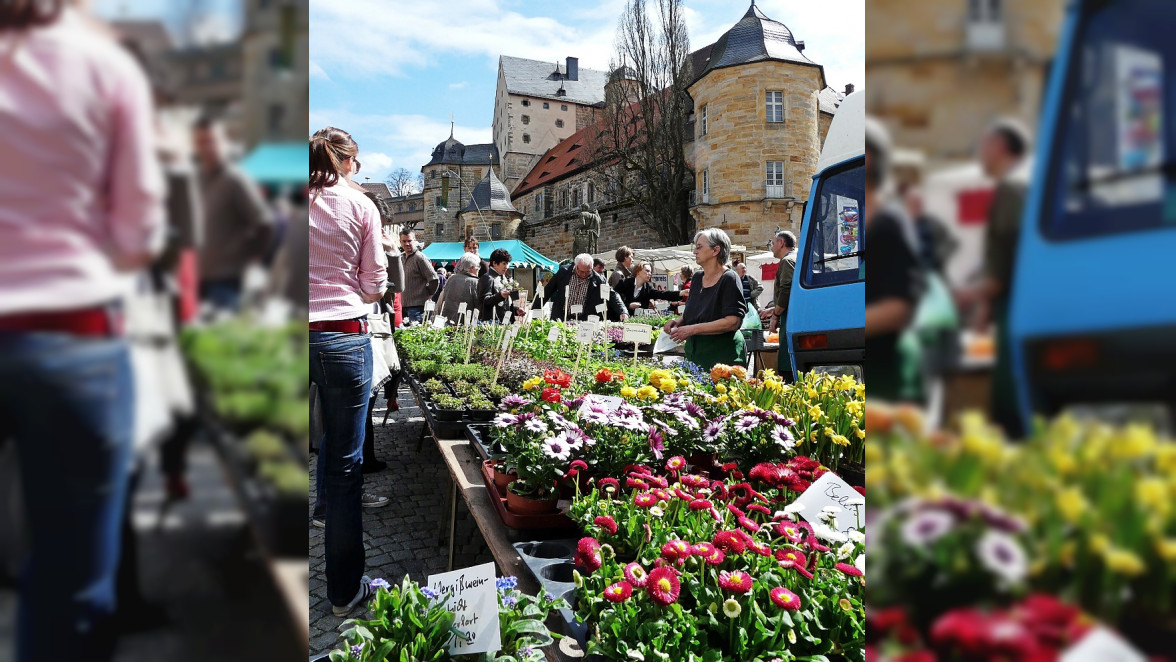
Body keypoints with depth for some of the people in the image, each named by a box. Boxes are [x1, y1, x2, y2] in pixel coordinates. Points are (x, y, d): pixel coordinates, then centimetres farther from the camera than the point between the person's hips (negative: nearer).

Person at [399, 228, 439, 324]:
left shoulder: (419, 258, -12)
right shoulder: (402, 258, 15)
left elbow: (434, 280, -16)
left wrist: (428, 295, -5)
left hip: (417, 306, -9)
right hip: (405, 305, 9)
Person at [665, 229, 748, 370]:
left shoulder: (729, 279, -12)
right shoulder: (697, 278, 11)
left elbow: (733, 322, -21)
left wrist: (693, 329, -23)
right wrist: (679, 321, 1)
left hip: (723, 354, -7)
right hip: (694, 352, 7)